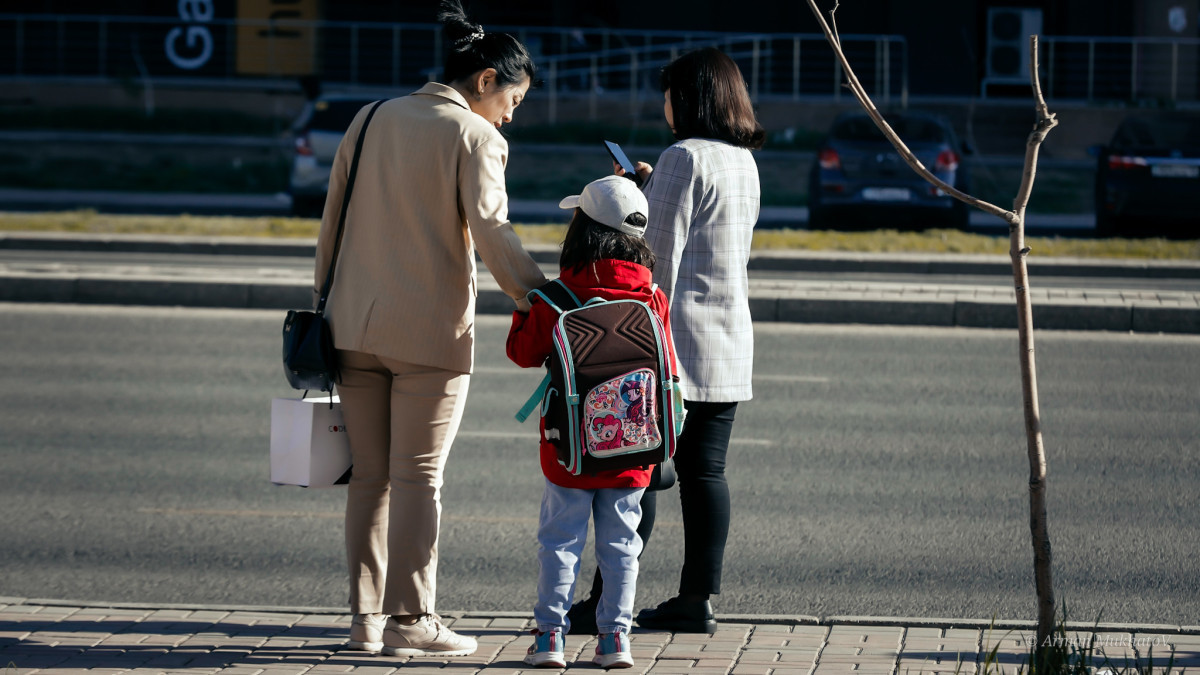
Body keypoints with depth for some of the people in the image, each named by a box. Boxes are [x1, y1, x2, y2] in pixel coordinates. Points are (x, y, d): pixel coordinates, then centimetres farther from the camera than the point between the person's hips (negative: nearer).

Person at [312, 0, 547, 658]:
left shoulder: (372, 121, 11)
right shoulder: (475, 137, -7)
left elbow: (331, 222, 13)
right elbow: (490, 231, -19)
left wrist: (326, 305, 20)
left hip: (357, 326, 6)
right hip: (430, 331, -6)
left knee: (370, 476, 10)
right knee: (418, 477, 0)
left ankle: (365, 616, 12)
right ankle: (409, 621, 1)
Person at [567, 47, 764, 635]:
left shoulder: (685, 158, -13)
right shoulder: (744, 162, 13)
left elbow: (661, 253, -15)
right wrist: (651, 189, 20)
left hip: (677, 339, -8)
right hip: (730, 341, 8)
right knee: (703, 471, 8)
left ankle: (607, 600, -1)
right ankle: (696, 601, 8)